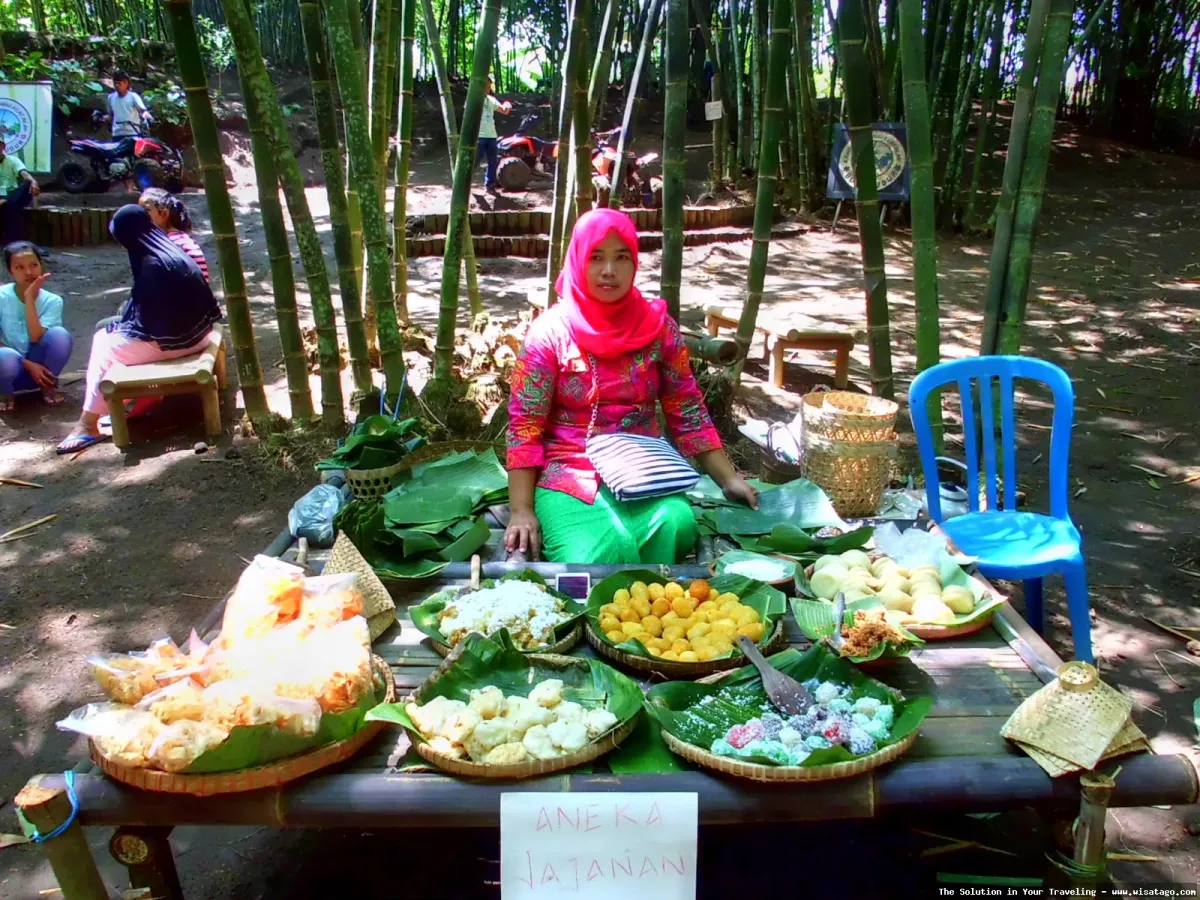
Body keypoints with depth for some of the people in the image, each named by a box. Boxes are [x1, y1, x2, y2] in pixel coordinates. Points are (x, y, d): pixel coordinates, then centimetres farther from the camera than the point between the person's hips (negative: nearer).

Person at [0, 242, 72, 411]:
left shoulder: (52, 301, -7)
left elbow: (36, 337, -21)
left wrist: (30, 298, -25)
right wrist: (28, 364, -19)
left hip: (39, 366, 1)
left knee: (60, 335, -28)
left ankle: (49, 386, -3)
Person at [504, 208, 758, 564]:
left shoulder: (658, 326, 5)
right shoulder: (550, 331, -3)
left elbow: (688, 413, 8)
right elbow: (524, 427, -6)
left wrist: (729, 478, 0)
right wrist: (522, 511, -14)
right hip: (569, 474, -2)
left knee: (675, 526, -30)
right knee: (605, 549, -32)